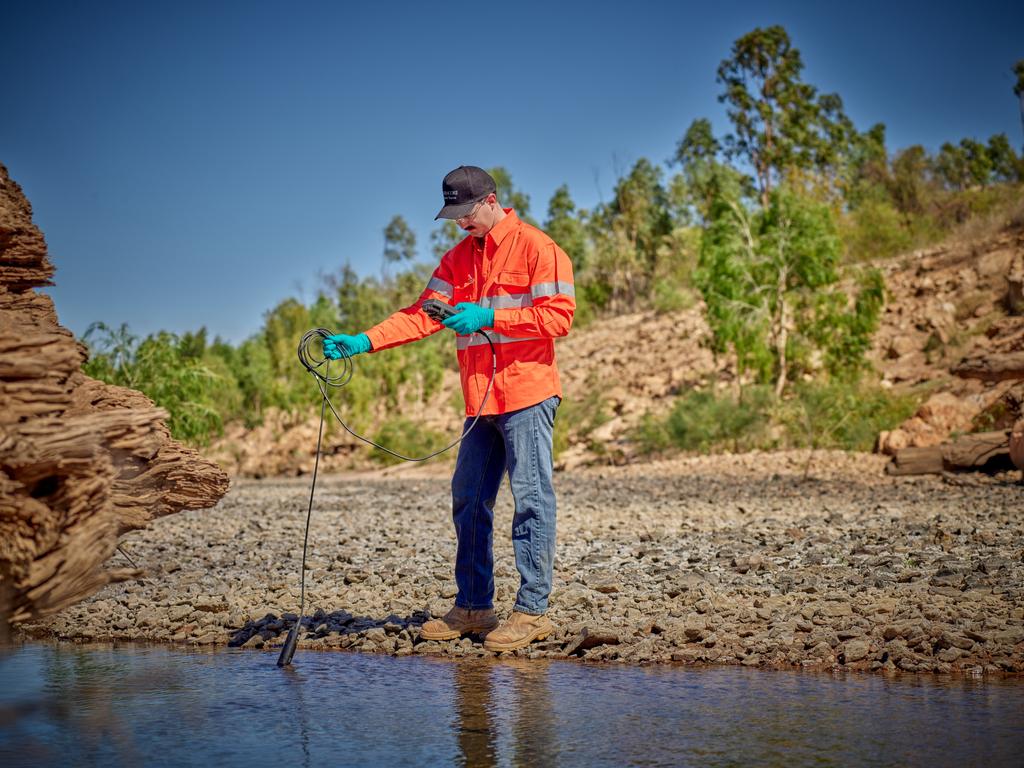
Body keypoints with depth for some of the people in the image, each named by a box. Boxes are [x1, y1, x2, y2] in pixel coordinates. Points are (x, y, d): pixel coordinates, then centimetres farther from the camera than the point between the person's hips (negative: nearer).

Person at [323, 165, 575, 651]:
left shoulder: (536, 248, -5)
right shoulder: (458, 259, 17)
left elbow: (559, 315, -13)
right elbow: (424, 314, 10)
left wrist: (489, 317, -17)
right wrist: (365, 341, -3)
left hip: (527, 396, -8)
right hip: (481, 402, 8)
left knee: (531, 498, -5)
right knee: (468, 501, 9)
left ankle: (532, 611, 0)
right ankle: (473, 608, 18)